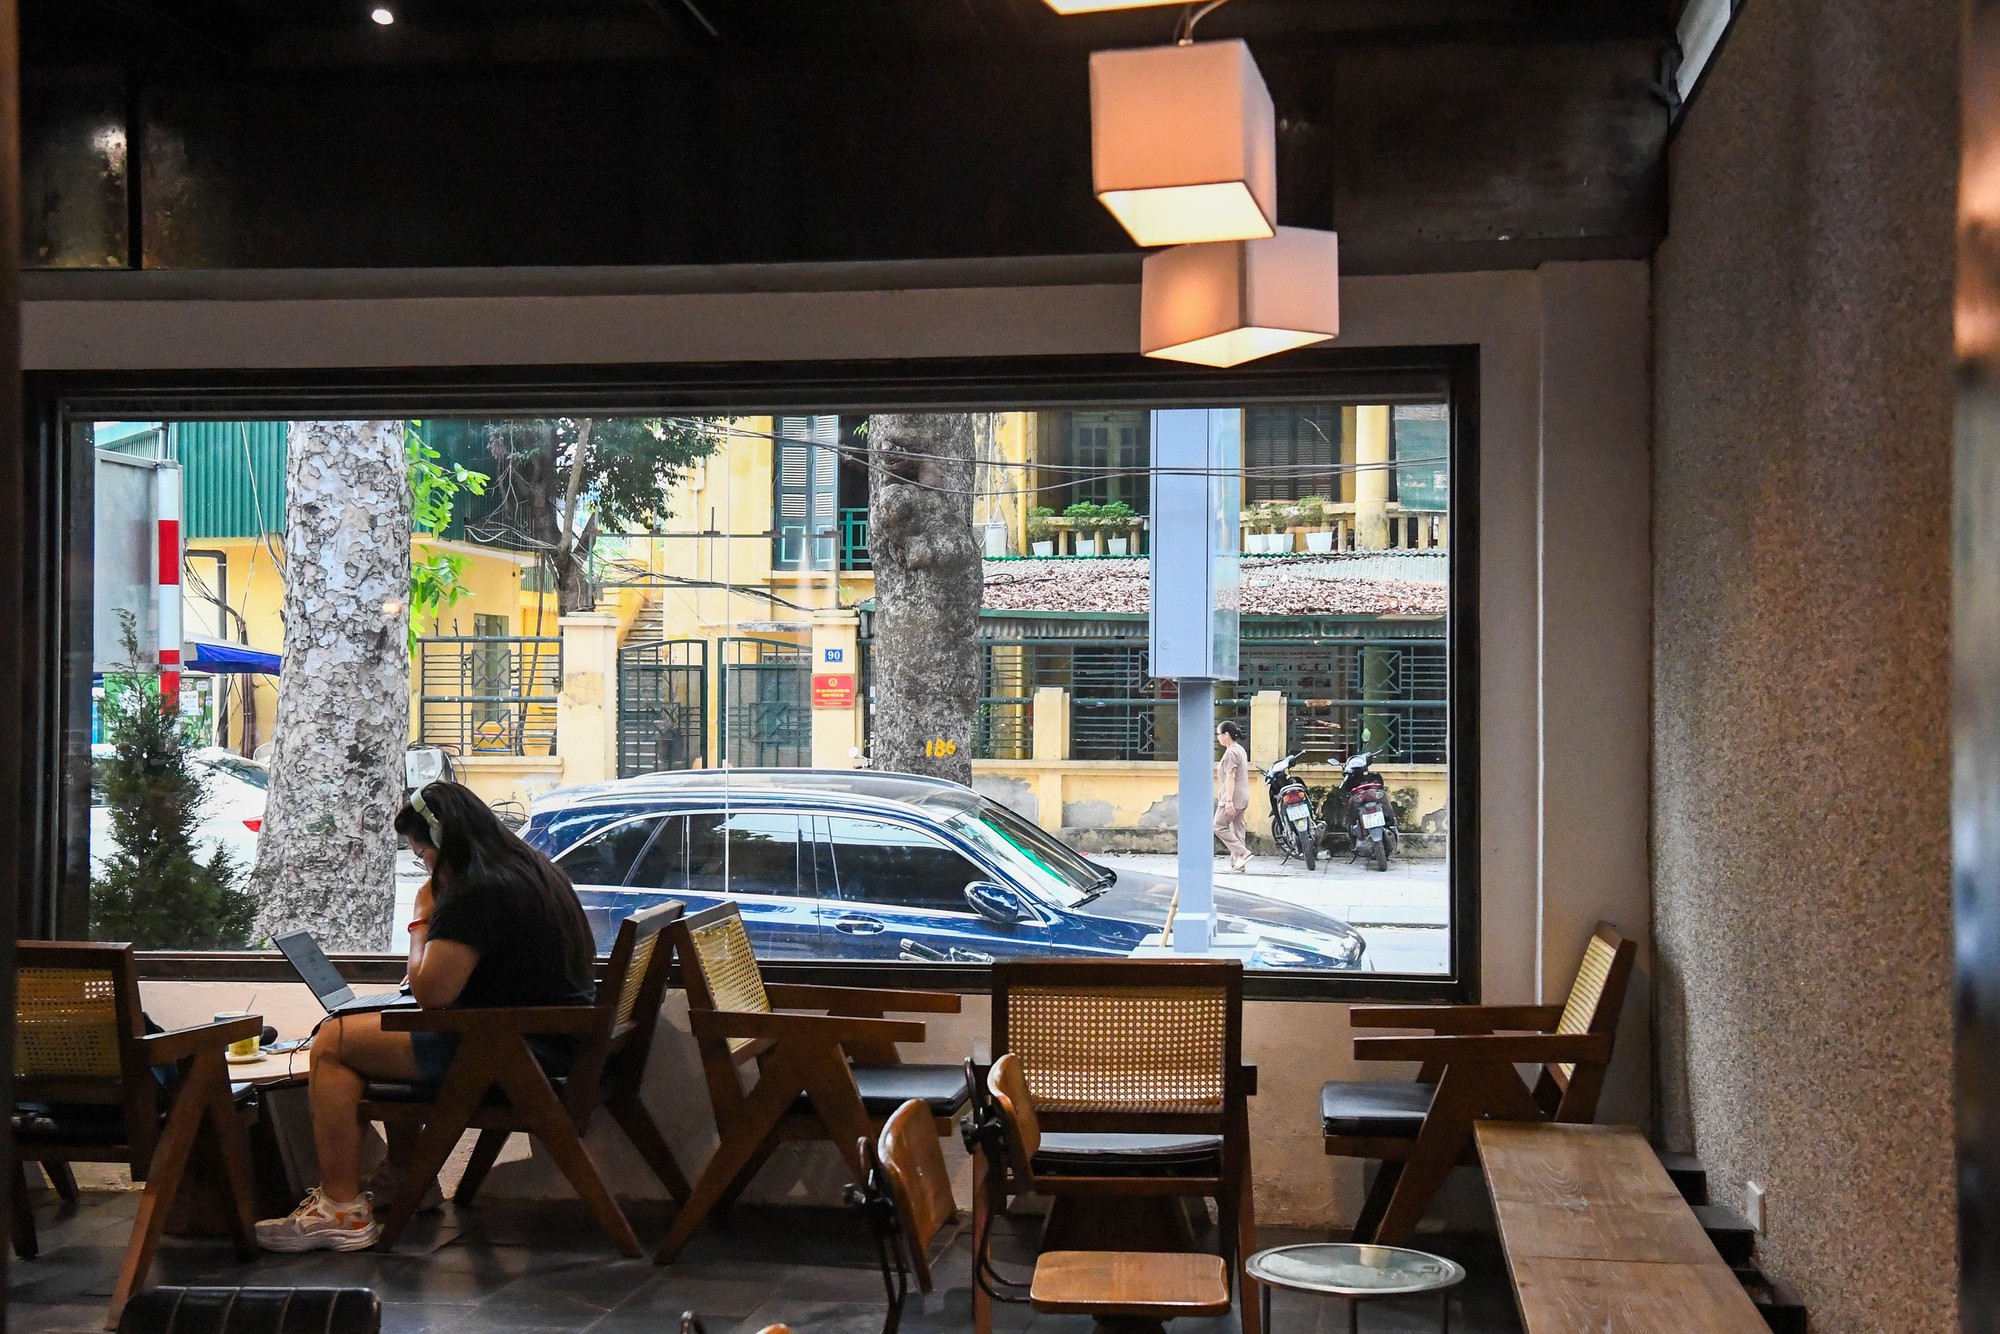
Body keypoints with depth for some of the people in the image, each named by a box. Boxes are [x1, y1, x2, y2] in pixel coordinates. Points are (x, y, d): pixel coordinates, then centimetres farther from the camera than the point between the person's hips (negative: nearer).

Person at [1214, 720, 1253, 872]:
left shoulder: (1230, 753, -14)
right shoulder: (1240, 750, 17)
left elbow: (1230, 778, -19)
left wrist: (1228, 800, -22)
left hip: (1232, 797, -10)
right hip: (1242, 798, 10)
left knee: (1219, 826, -5)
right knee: (1236, 828, 9)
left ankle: (1242, 852, -11)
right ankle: (1237, 863, 7)